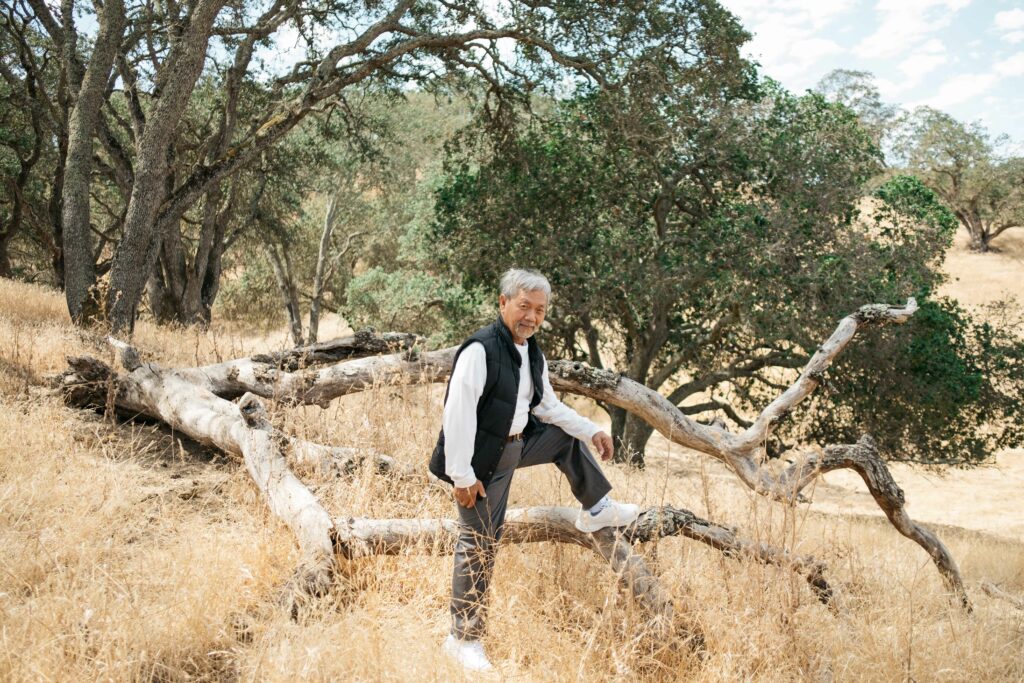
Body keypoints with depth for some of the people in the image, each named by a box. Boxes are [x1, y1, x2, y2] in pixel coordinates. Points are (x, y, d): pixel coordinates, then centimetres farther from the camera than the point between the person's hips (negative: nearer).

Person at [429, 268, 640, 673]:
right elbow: (458, 414, -25)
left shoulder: (533, 354, 5)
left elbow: (549, 407, 17)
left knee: (569, 438, 19)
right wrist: (462, 476, -24)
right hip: (483, 457, -8)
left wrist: (591, 431, 12)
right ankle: (463, 639, 9)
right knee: (480, 544, -4)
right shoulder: (480, 350, -23)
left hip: (518, 443, 8)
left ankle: (596, 511, 37)